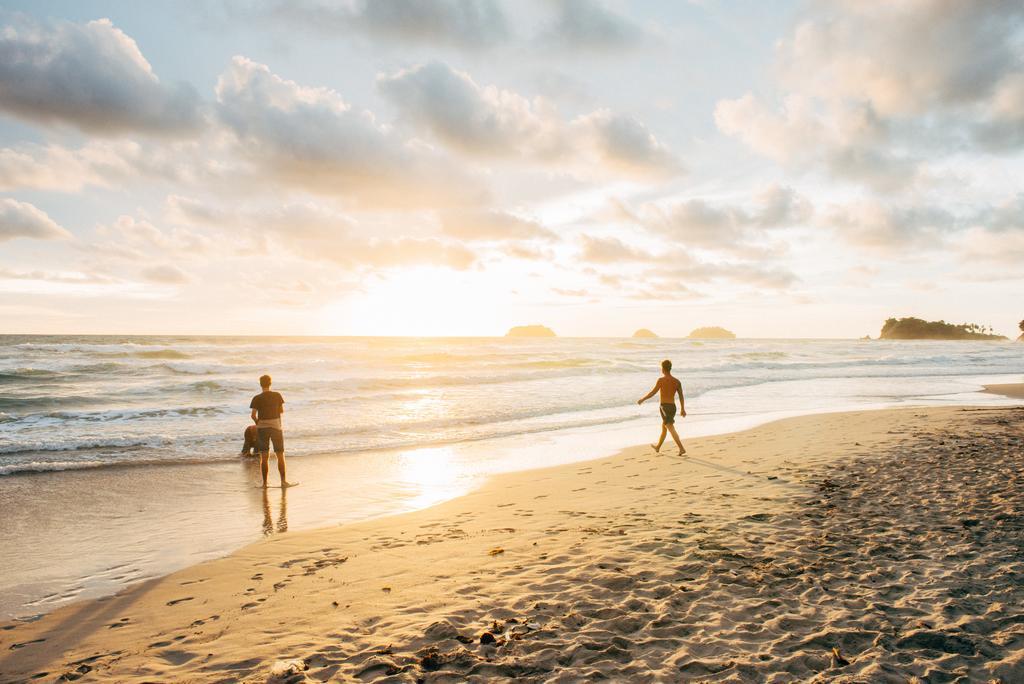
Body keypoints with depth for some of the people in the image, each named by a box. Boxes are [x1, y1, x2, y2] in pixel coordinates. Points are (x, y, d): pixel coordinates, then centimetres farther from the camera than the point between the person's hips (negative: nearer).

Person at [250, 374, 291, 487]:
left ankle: (265, 482, 8)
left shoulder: (257, 398, -6)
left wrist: (258, 423, 11)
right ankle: (283, 481, 7)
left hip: (262, 428, 1)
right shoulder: (277, 396, -6)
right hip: (276, 427, -1)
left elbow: (253, 415, -7)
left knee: (264, 457, 8)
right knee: (280, 456, 8)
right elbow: (282, 411, 3)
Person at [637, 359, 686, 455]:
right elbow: (681, 396, 5)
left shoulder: (661, 380, -12)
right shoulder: (677, 381, 4)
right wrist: (682, 409, 11)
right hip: (673, 407, 7)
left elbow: (653, 393, -10)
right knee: (663, 427, 22)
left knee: (671, 429, -8)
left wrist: (642, 400, 3)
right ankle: (658, 446, 36)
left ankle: (681, 448, -17)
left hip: (665, 407, -7)